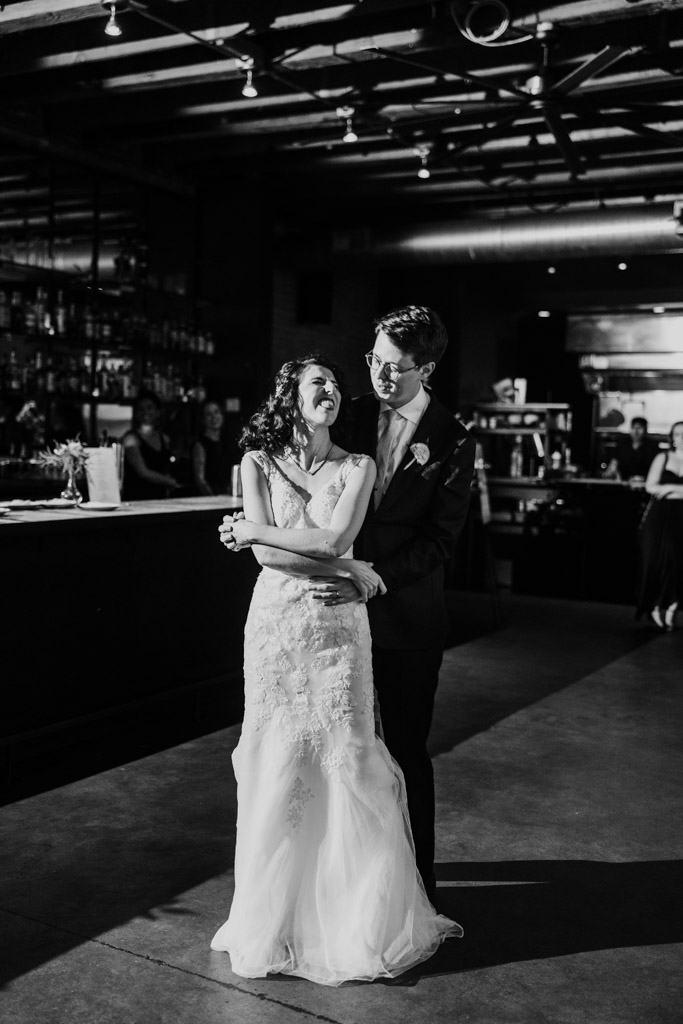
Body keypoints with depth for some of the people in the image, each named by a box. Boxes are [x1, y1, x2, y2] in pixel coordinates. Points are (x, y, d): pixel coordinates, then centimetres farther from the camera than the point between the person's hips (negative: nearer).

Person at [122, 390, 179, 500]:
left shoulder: (163, 439, 14)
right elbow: (144, 473, -11)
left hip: (159, 498, 5)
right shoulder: (131, 438, -5)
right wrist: (172, 482, -6)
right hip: (136, 499, -5)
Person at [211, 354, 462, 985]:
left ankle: (360, 915, 18)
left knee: (346, 756, 2)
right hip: (278, 622, 0)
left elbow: (331, 539, -11)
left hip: (339, 625, 0)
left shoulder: (358, 467, 4)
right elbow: (265, 554, -7)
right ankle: (275, 915, 21)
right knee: (278, 761, 4)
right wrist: (349, 570, -10)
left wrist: (251, 531, -6)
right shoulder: (258, 462, 3)